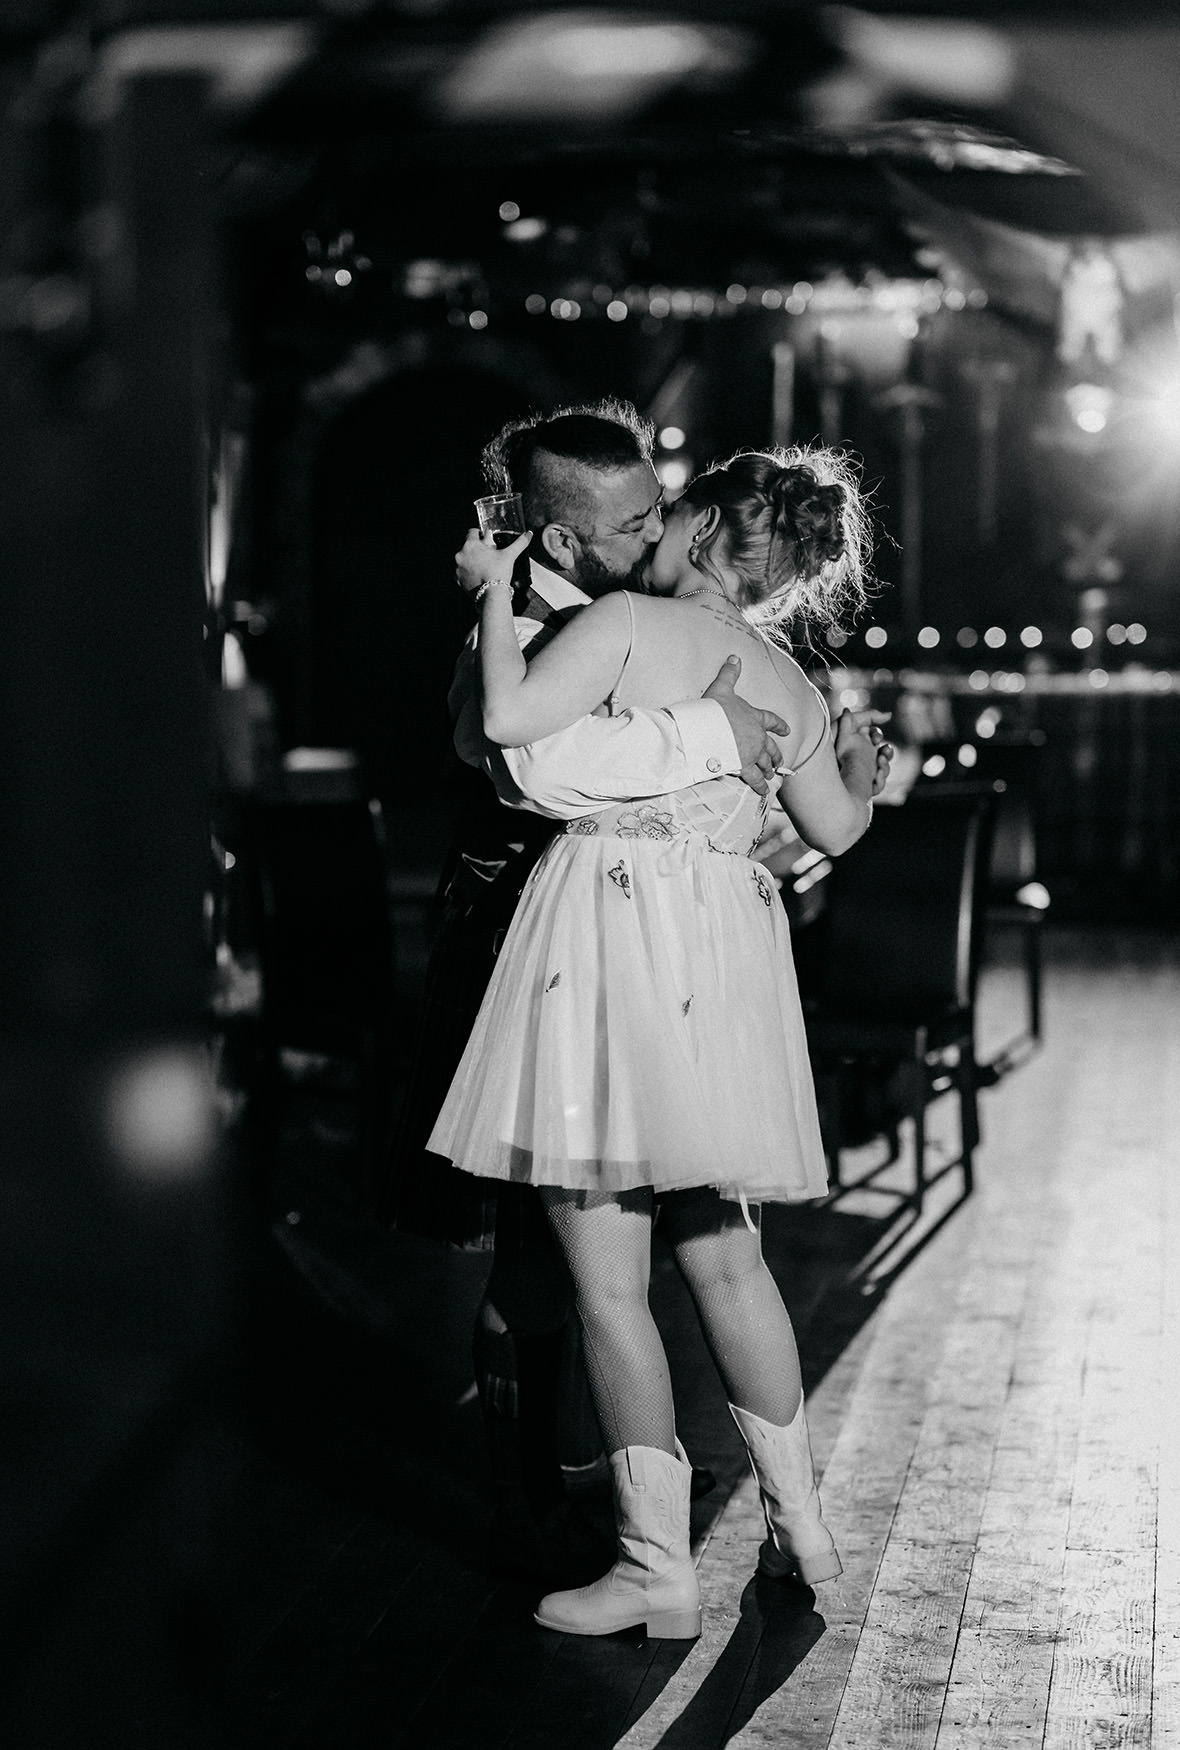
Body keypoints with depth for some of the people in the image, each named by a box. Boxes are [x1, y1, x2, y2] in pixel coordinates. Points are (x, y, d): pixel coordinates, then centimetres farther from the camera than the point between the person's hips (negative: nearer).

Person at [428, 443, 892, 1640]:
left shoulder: (628, 622, -7)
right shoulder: (789, 683, 13)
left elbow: (508, 718, -20)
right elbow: (835, 829, 25)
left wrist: (493, 593, -3)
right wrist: (863, 763, 47)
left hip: (611, 934, -7)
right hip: (722, 960, 7)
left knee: (608, 1281, 0)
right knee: (724, 1255, 19)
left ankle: (659, 1568, 5)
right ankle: (800, 1524, 26)